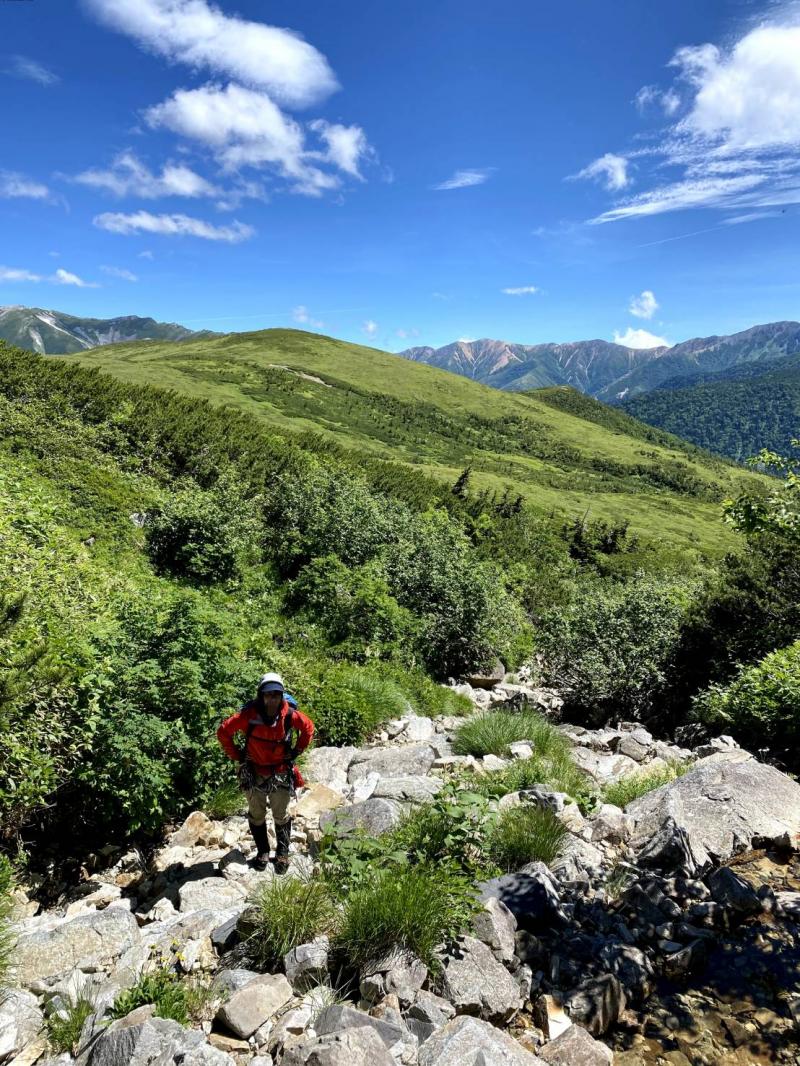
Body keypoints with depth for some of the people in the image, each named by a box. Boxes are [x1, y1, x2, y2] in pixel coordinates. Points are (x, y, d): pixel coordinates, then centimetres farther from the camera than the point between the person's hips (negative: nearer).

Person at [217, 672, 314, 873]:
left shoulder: (290, 715, -19)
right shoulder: (249, 715, -23)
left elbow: (308, 728, 2)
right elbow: (223, 732, -9)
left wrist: (296, 751, -1)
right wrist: (237, 755, -6)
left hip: (281, 774, 0)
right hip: (254, 773, 0)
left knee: (281, 816, 14)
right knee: (256, 815, 16)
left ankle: (283, 853, 31)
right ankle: (262, 851, 35)